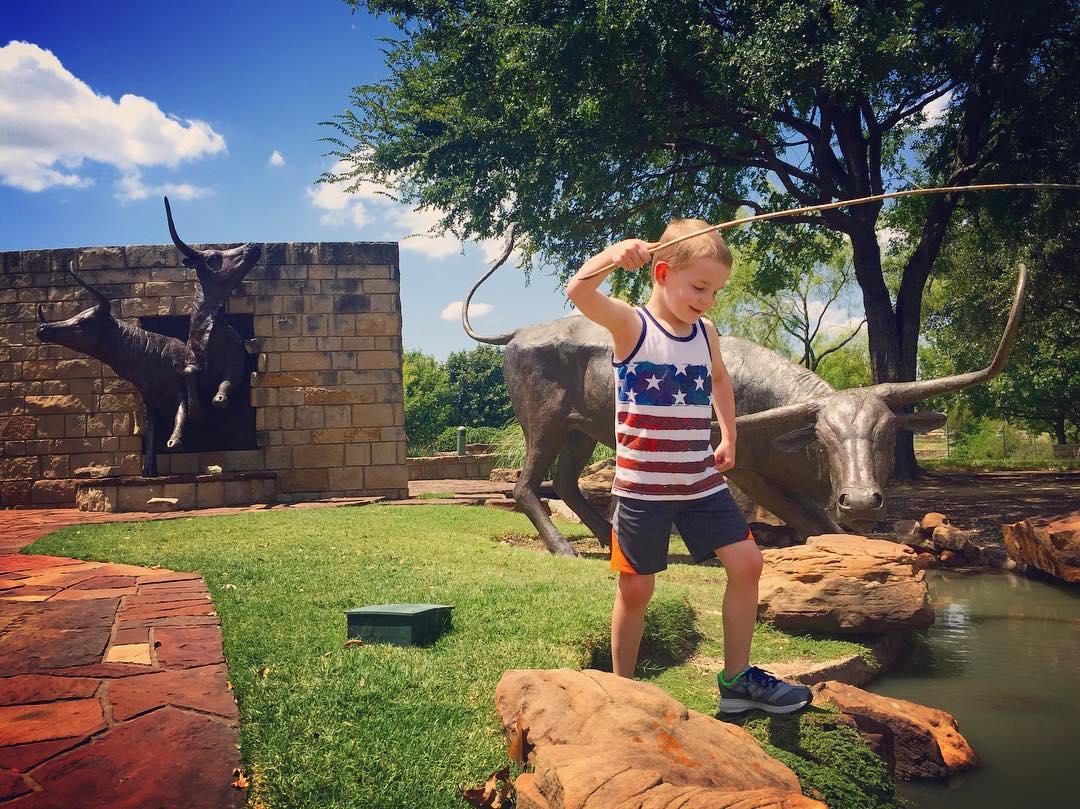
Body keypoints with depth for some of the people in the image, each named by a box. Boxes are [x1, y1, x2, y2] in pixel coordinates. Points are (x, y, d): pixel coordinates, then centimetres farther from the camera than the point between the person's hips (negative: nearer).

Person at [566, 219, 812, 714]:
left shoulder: (706, 333, 7)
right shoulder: (631, 325, -10)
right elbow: (579, 292, -30)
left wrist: (728, 437, 21)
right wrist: (613, 255, -49)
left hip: (701, 481, 5)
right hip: (642, 485, -5)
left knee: (746, 561, 0)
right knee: (635, 589, 4)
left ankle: (737, 680, 15)